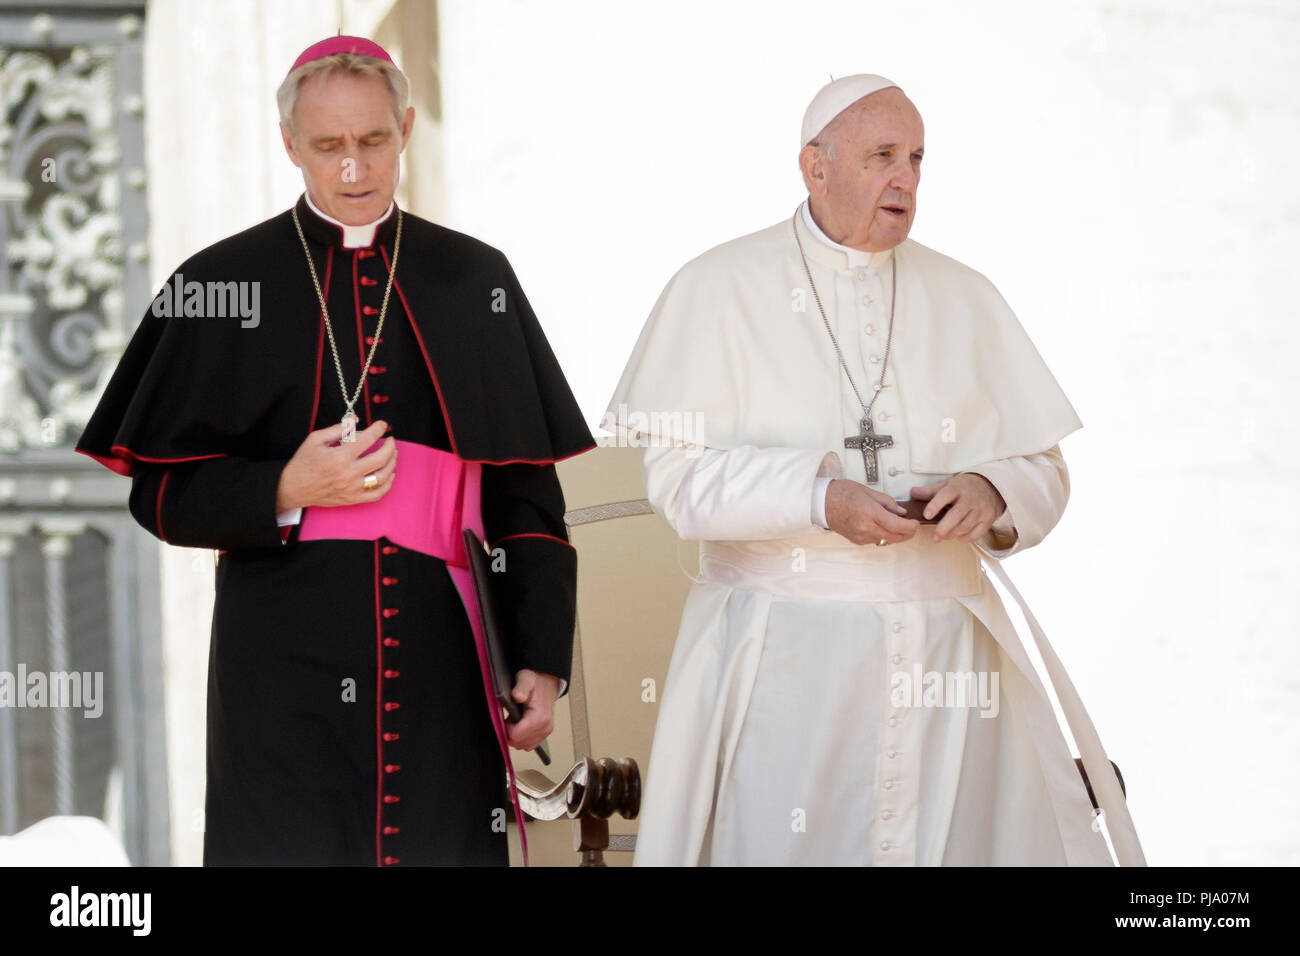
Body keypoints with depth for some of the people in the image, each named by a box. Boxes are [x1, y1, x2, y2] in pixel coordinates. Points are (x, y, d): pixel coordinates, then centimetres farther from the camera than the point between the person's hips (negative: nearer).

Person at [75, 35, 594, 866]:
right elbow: (161, 493, 3)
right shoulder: (221, 284, 4)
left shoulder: (475, 280, 10)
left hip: (439, 662, 2)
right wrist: (286, 491, -14)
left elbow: (524, 488, 10)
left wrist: (542, 657, 3)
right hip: (282, 668, -2)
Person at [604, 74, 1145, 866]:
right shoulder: (720, 290, 1)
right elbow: (677, 470, -7)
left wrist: (990, 493, -13)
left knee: (954, 840, 0)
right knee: (784, 846, -6)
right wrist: (818, 498, -20)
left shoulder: (966, 300, 11)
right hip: (785, 664, -3)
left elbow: (1042, 469, 10)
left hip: (942, 658, 3)